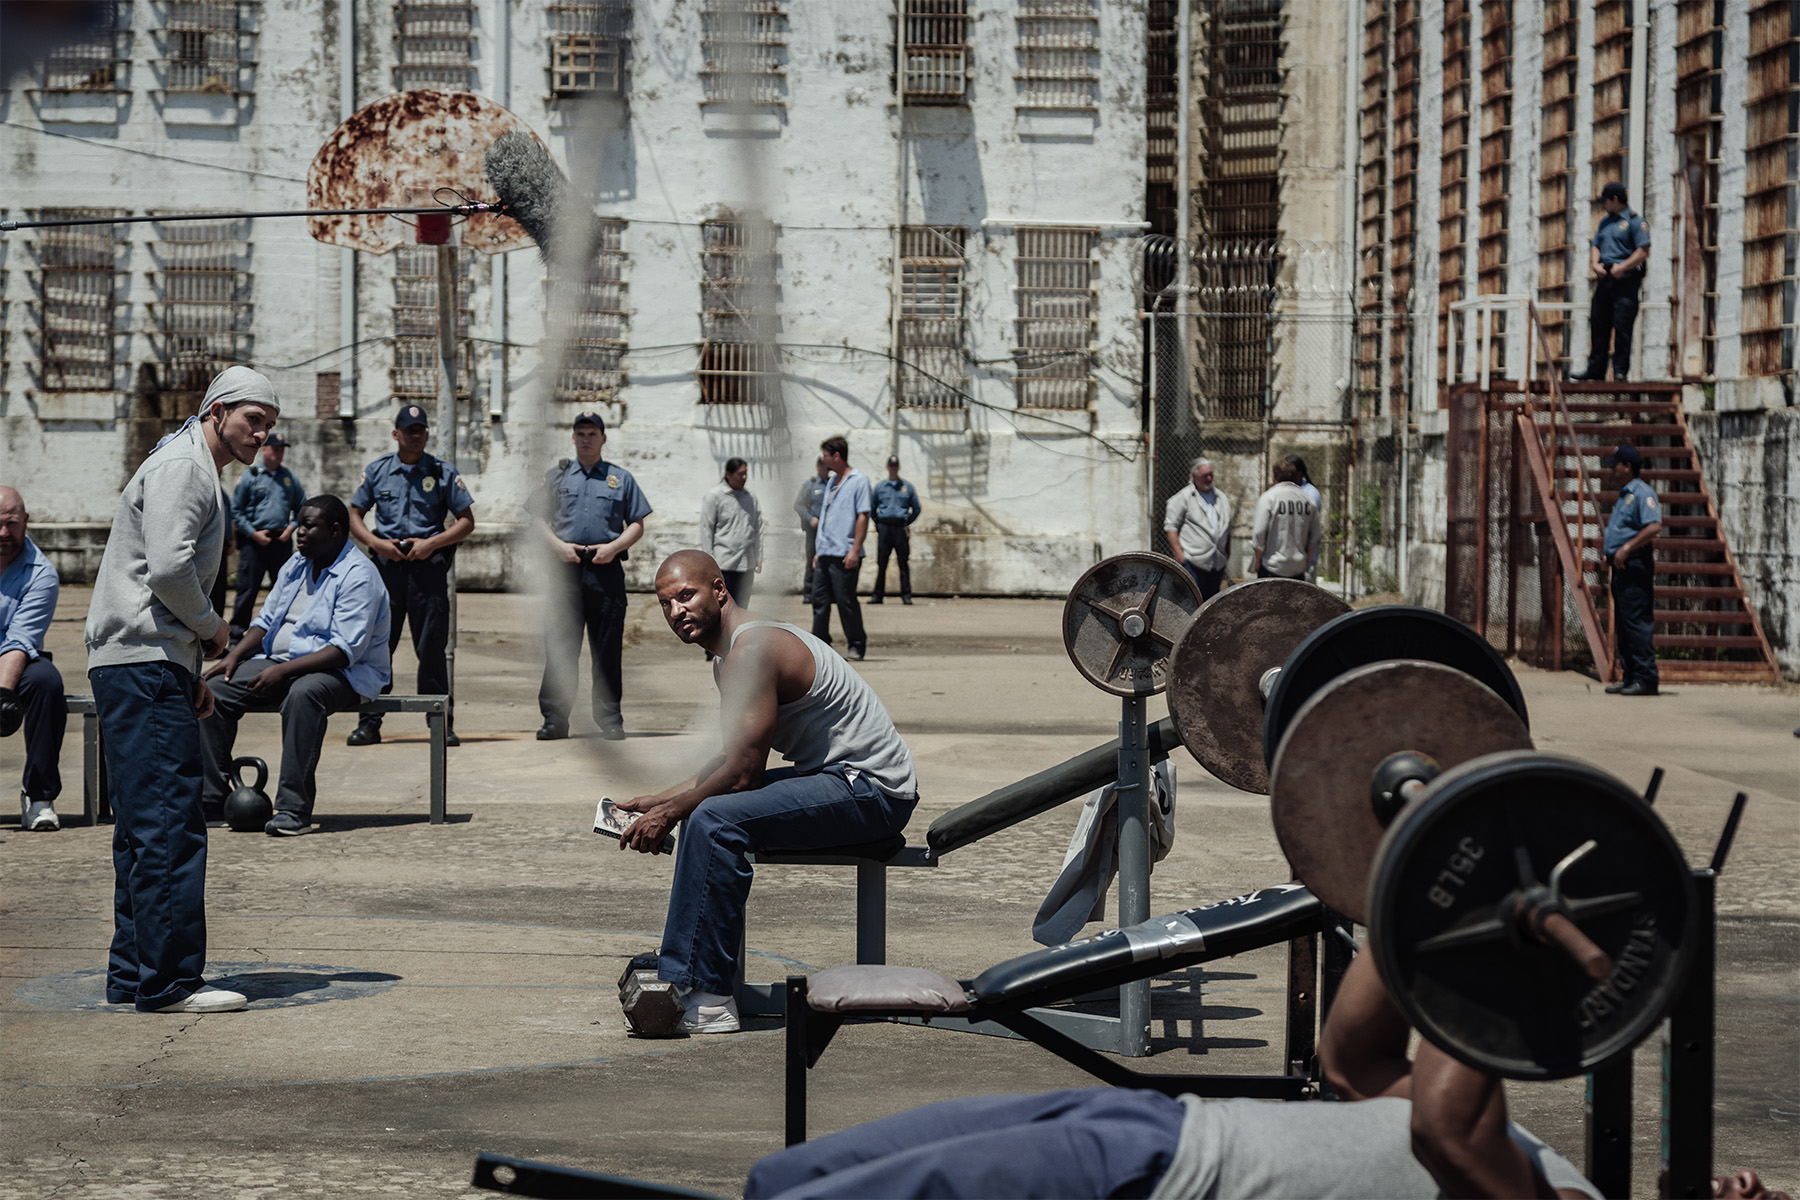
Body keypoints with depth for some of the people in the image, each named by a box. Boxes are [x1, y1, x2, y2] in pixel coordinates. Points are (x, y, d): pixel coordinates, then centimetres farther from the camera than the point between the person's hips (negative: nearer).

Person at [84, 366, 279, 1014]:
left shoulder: (198, 474, 25)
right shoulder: (181, 466, -9)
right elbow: (167, 568, -22)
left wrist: (193, 673, 19)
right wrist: (213, 628, -5)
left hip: (150, 667, 11)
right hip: (143, 664, -11)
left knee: (145, 827, 12)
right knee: (171, 824, -13)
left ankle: (132, 975, 16)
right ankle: (168, 980, -13)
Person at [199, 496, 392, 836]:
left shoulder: (358, 576, -14)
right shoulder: (295, 567, 14)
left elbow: (345, 650, -23)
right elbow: (266, 621, 19)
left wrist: (283, 670, -28)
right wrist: (234, 656, 0)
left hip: (341, 672, -8)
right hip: (281, 664, 8)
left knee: (303, 693, -41)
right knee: (215, 688, -12)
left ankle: (294, 809, -40)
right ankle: (212, 796, -7)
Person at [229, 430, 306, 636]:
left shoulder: (289, 478, 13)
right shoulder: (249, 476, 1)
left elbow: (301, 507, 20)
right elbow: (236, 511, 1)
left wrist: (291, 527, 2)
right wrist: (253, 533, -9)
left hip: (282, 540, 4)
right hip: (254, 541, -4)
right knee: (247, 588, -4)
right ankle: (237, 633, 2)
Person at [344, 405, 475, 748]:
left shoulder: (443, 472, 6)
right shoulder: (377, 471, 11)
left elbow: (466, 521, 6)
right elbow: (354, 516, 14)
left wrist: (431, 543, -8)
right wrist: (376, 543, -4)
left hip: (428, 566, -1)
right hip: (387, 565, 1)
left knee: (432, 647, -1)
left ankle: (442, 722, 6)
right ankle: (370, 722, 6)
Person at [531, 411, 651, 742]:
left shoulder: (621, 478, 13)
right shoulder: (557, 476, 14)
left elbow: (637, 525, 11)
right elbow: (539, 519, 11)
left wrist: (613, 547, -7)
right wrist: (559, 546, -6)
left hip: (606, 570, 0)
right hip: (565, 567, 0)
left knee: (608, 649, 0)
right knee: (558, 646, -2)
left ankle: (610, 720, 6)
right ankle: (554, 719, 1)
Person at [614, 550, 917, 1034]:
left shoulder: (754, 649, -18)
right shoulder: (731, 653, 14)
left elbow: (743, 772, -21)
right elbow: (731, 760, 23)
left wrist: (668, 814, -10)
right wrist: (661, 800, 17)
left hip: (872, 790, -11)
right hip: (837, 775, 11)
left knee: (716, 821, -26)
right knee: (703, 810, 15)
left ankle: (705, 1000, -22)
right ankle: (679, 970, 15)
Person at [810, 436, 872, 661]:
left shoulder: (858, 480, -6)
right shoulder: (832, 482, 20)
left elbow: (863, 516, -12)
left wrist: (855, 551, -18)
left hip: (844, 554, -8)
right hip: (825, 553, 8)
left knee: (845, 600, -5)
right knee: (820, 600, 5)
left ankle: (856, 644, 5)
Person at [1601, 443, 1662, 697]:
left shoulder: (1642, 493, -10)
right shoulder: (1623, 496, 23)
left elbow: (1654, 527, -23)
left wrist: (1626, 548, -26)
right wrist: (1607, 542, 18)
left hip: (1635, 564, -11)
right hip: (1621, 568, 11)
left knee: (1638, 622, -13)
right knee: (1623, 623, 10)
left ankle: (1646, 678, -14)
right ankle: (1631, 677, 14)